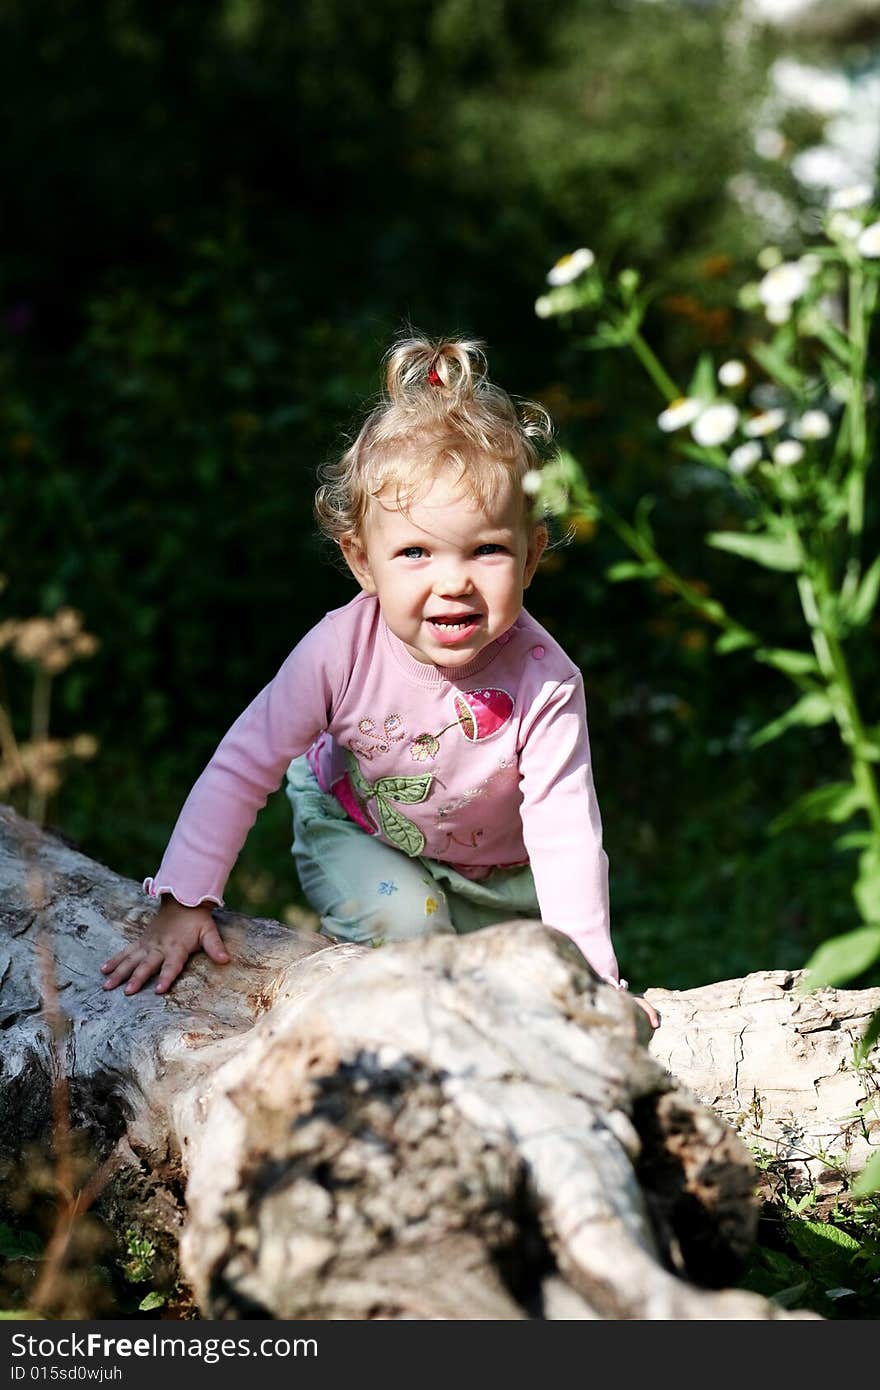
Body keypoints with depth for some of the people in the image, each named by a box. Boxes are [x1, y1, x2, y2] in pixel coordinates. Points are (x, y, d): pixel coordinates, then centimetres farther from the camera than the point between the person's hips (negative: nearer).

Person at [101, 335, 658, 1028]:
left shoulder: (544, 682, -34)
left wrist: (591, 979, -36)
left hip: (497, 875, 1)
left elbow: (565, 833, -31)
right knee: (404, 921, -26)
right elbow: (243, 766, -22)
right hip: (354, 831, -1)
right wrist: (183, 904, -22)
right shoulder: (343, 649, -31)